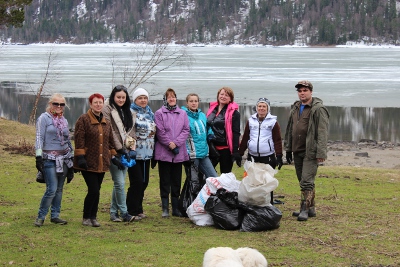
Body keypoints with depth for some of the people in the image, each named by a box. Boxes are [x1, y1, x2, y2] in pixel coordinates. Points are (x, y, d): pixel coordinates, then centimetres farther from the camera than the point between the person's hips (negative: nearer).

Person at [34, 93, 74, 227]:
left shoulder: (64, 121, 15)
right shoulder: (44, 118, -3)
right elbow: (39, 138, -9)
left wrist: (71, 158, 19)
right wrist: (39, 157, -16)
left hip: (63, 159, 6)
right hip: (50, 159, -6)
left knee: (59, 189, 7)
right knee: (52, 189, -13)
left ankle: (55, 215, 14)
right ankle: (41, 216, -2)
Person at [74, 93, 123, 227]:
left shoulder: (106, 122, 15)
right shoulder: (83, 119, -6)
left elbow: (110, 141, 22)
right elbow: (79, 139, -11)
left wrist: (113, 157, 18)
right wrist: (80, 157, -17)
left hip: (101, 163, 6)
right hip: (88, 163, -6)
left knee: (96, 191, 8)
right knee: (93, 191, -11)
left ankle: (93, 217, 17)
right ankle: (86, 217, 3)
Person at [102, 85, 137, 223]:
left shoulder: (127, 111, 17)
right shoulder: (108, 109, -5)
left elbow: (131, 130, 16)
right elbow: (110, 131, -11)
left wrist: (132, 148, 2)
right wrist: (120, 149, -13)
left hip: (125, 152, 7)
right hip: (114, 152, -7)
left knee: (119, 183, 9)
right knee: (120, 183, -9)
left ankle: (114, 212, 16)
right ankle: (124, 213, -4)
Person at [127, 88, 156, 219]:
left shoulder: (150, 114, 15)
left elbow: (154, 132, 23)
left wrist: (154, 150, 19)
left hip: (147, 153, 7)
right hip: (135, 153, -7)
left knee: (144, 182, 11)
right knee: (137, 182, -8)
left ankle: (138, 209, 21)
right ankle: (132, 210, 1)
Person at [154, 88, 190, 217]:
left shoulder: (182, 114, 9)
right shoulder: (159, 113, -1)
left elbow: (186, 130, 2)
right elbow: (160, 131, -7)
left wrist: (176, 143, -10)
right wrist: (169, 144, -14)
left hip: (179, 152, 3)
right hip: (163, 152, -3)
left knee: (176, 181, 8)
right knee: (165, 181, 1)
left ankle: (175, 208, 15)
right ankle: (165, 208, 5)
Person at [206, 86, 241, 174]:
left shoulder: (233, 112, -5)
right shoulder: (212, 109, 11)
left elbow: (236, 133, -10)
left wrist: (235, 152, -16)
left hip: (225, 148, -5)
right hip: (211, 147, 5)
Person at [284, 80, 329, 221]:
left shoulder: (318, 109, -9)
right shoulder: (295, 108, 15)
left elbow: (322, 132, -14)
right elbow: (289, 129, 22)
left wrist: (321, 152, -19)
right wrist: (288, 149, 19)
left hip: (311, 152, -8)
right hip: (297, 151, 8)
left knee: (307, 181, -11)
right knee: (302, 180, 12)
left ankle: (305, 209, -9)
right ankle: (311, 208, 20)